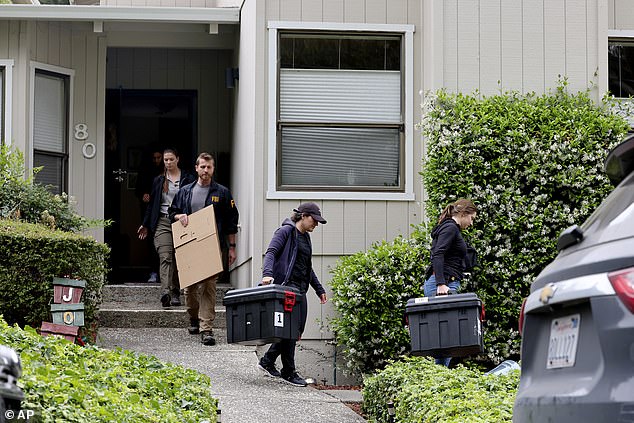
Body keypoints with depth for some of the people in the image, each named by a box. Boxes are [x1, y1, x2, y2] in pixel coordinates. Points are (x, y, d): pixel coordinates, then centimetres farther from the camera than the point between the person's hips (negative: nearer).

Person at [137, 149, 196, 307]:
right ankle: (165, 292, -29)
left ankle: (175, 293, 12)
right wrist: (145, 225, 21)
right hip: (163, 222, 1)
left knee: (178, 259, 3)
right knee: (165, 257, -14)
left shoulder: (188, 179, 5)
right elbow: (152, 204, 19)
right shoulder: (158, 180, 13)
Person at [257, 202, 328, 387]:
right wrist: (267, 273, -34)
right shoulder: (286, 231, -5)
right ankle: (288, 372, 0)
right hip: (286, 286, -9)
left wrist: (319, 290, 29)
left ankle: (267, 361, 20)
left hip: (300, 288, 9)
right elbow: (271, 252, -16)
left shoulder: (305, 237, 21)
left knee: (298, 329, 6)